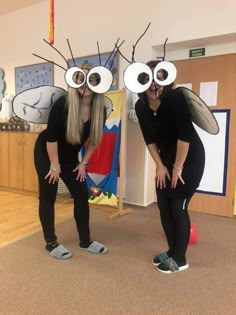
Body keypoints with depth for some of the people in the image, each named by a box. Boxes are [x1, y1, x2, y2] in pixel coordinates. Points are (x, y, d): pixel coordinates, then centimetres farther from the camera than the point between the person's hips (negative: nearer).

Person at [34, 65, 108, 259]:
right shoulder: (63, 104, -26)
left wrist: (84, 163, 0)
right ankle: (51, 243, 16)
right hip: (46, 152, -4)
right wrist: (55, 166, -17)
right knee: (48, 197, 1)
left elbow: (94, 139, 0)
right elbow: (51, 136, -22)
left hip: (70, 156, 5)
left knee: (82, 195, 3)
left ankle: (85, 241, 18)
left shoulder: (100, 110, -14)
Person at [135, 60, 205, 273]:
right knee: (163, 205, 7)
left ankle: (180, 259, 16)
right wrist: (160, 166, -2)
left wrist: (178, 168, -17)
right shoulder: (141, 106, -6)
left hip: (190, 158, -6)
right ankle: (172, 251, 26)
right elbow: (150, 139, 1)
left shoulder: (175, 99, -23)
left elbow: (185, 135, -23)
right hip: (167, 159, 6)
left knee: (178, 207, -3)